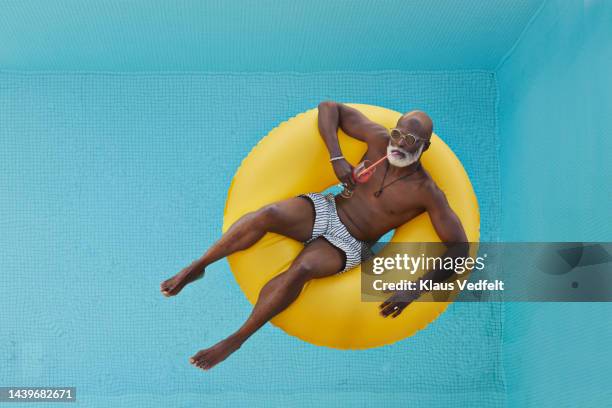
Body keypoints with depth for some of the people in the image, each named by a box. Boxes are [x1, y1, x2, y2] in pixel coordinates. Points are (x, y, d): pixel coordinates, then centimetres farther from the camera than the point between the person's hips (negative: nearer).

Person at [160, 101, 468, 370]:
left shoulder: (426, 193, -12)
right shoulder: (380, 140, -4)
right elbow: (328, 107, 3)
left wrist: (415, 289, -26)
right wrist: (336, 157, -11)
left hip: (348, 246, -3)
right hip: (324, 210, 3)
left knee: (301, 269, -36)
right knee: (268, 214, -31)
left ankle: (234, 341, -23)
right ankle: (195, 269, -14)